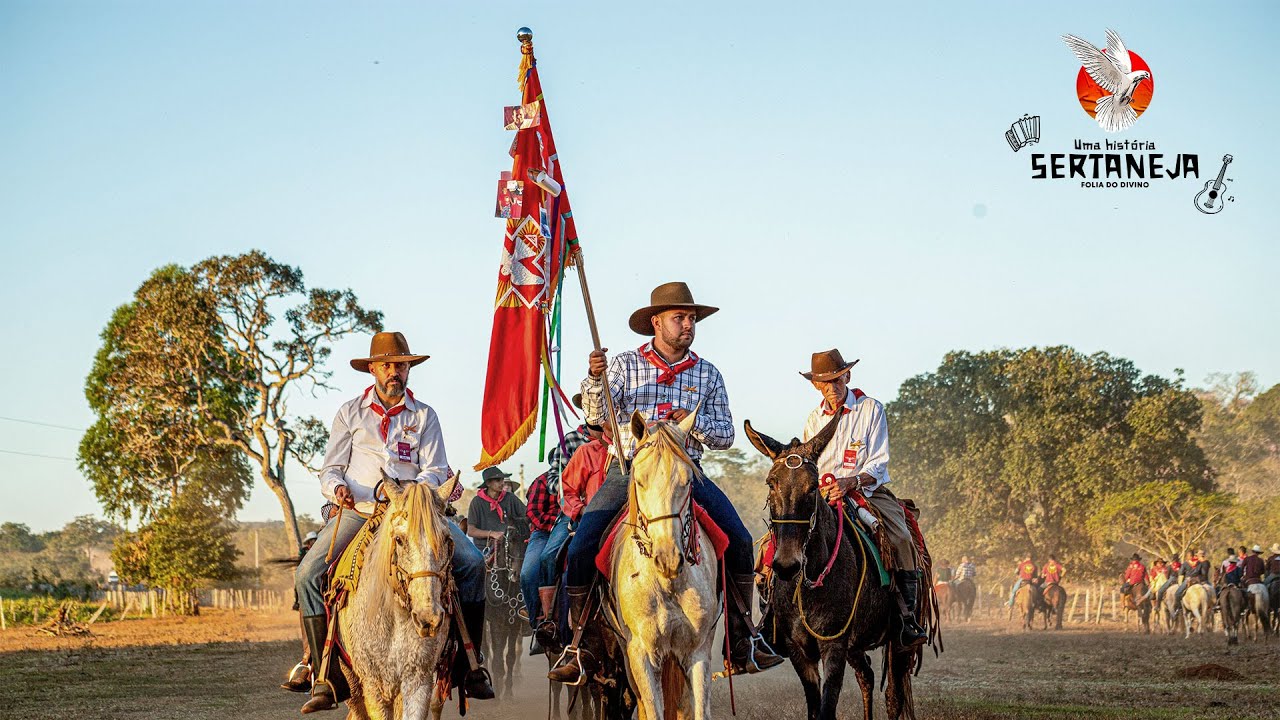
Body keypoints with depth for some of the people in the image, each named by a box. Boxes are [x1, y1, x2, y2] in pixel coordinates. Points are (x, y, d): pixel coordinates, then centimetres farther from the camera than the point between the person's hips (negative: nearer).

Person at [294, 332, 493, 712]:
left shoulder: (424, 415, 12)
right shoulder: (350, 412, 12)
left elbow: (434, 469, 4)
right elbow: (330, 468, 9)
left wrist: (416, 489, -19)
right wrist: (338, 487, -15)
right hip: (357, 510, 0)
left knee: (471, 561, -21)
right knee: (309, 572, -21)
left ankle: (469, 664, -12)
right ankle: (323, 673, -16)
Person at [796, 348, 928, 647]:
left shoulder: (871, 409, -1)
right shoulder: (814, 418, 12)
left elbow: (878, 465, -6)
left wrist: (851, 482, -26)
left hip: (869, 491, -3)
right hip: (822, 496, 3)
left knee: (902, 540, -28)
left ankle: (908, 619, -23)